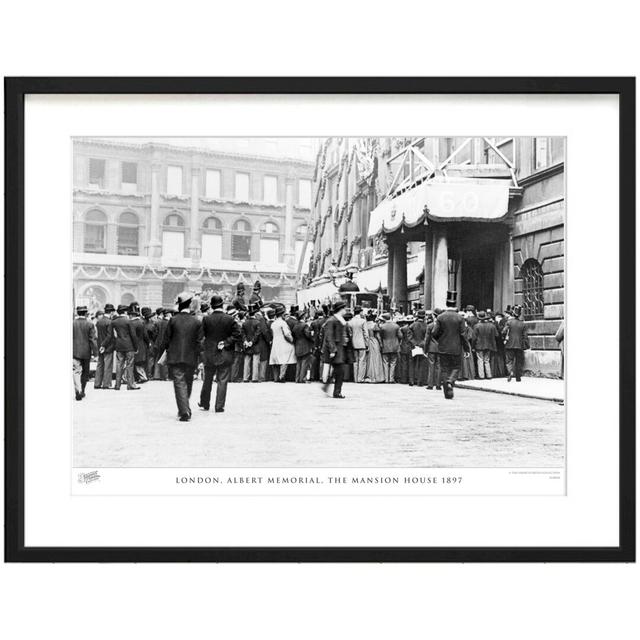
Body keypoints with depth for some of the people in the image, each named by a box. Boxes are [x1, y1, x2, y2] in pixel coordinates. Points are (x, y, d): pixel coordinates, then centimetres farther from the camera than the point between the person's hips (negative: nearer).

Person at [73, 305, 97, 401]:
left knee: (76, 371, 1)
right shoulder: (90, 324, -7)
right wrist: (95, 351, -4)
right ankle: (82, 391, 21)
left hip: (75, 351, 0)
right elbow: (92, 339, -9)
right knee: (85, 372, 14)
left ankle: (78, 391, -15)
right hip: (86, 351, 0)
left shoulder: (72, 323, -3)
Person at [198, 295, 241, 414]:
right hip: (225, 355, -2)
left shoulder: (206, 319, -6)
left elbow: (200, 335, -2)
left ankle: (204, 404, 28)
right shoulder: (230, 319, -9)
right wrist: (226, 342, -8)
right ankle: (219, 406, 5)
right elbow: (238, 335, -12)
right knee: (222, 381, 4)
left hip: (209, 355, 2)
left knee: (208, 379, 16)